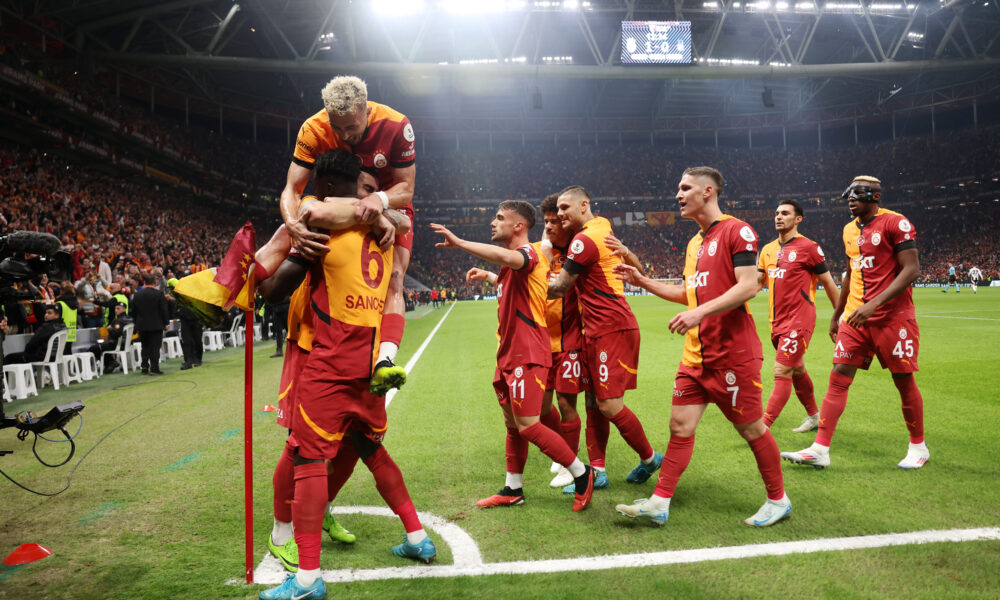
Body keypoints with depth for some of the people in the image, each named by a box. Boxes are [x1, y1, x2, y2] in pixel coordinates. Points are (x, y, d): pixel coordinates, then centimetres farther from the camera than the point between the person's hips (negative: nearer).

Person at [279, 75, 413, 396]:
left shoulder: (396, 126, -27)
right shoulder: (314, 129, -23)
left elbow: (406, 189, -21)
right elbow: (291, 189, -23)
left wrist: (381, 198, -45)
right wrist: (293, 225, -45)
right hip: (337, 205, 5)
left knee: (393, 280, -24)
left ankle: (385, 360, -39)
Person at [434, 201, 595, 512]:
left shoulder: (528, 252, -13)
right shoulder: (511, 261, 17)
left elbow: (508, 258, -39)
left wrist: (459, 242, -37)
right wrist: (485, 275, 34)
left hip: (527, 355, -10)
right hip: (509, 354, 10)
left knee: (528, 425, -10)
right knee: (512, 424, 15)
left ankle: (582, 474, 6)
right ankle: (513, 489, 25)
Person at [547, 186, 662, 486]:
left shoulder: (585, 239, -15)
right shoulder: (602, 226, 14)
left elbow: (559, 288, -9)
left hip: (612, 329, -10)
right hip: (597, 329, 10)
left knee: (610, 406, -7)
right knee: (594, 400, 9)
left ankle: (650, 459, 12)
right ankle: (596, 470, 14)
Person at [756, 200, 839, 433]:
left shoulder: (808, 247, -7)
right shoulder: (768, 250, 12)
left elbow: (828, 283, -3)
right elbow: (757, 282, 14)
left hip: (799, 320, -7)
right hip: (777, 321, 7)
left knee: (782, 372, -12)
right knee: (797, 371, 19)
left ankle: (763, 426, -14)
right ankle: (814, 416, 36)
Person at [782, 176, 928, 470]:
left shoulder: (895, 223, -9)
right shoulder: (850, 230, 13)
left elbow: (911, 269, -15)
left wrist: (873, 304, -23)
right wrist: (836, 315, 25)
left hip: (893, 317, -6)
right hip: (855, 317, 6)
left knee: (904, 381, 5)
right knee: (838, 377, -1)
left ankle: (918, 446, 25)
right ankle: (820, 450, -1)